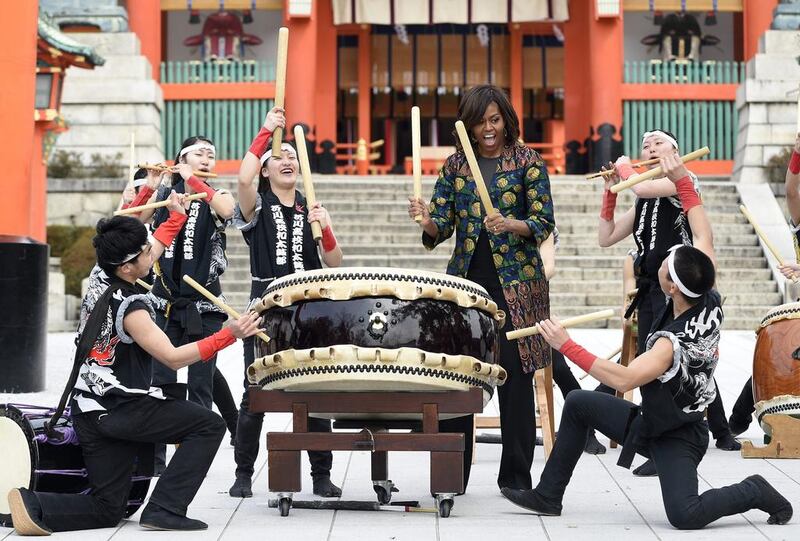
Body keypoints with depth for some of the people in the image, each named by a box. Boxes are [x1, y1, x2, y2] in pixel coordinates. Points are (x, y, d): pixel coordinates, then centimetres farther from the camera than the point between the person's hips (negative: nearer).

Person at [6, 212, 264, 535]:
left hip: (90, 416, 9)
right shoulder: (130, 308, -16)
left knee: (108, 509, 12)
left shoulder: (103, 289, 11)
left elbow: (154, 250, 29)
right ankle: (165, 510, -10)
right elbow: (173, 357, -19)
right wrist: (229, 335, -22)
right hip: (119, 410, -9)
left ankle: (32, 506, -8)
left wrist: (176, 217, 40)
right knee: (210, 426, -2)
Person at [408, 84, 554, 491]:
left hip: (515, 280, -3)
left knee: (515, 374, -2)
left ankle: (516, 477, 8)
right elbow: (444, 225, 6)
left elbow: (544, 222, -6)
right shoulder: (455, 164, 9)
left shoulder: (527, 161, 0)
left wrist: (510, 225, -25)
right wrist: (428, 222, -17)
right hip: (466, 277, 3)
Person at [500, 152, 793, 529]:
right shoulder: (711, 302, -12)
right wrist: (682, 180, -3)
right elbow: (703, 233, -4)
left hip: (676, 440, -9)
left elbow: (623, 379, -45)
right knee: (578, 403, 11)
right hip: (650, 420, 9)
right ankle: (548, 497, 17)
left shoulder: (673, 343, -34)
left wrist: (567, 346, -41)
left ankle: (754, 493, 0)